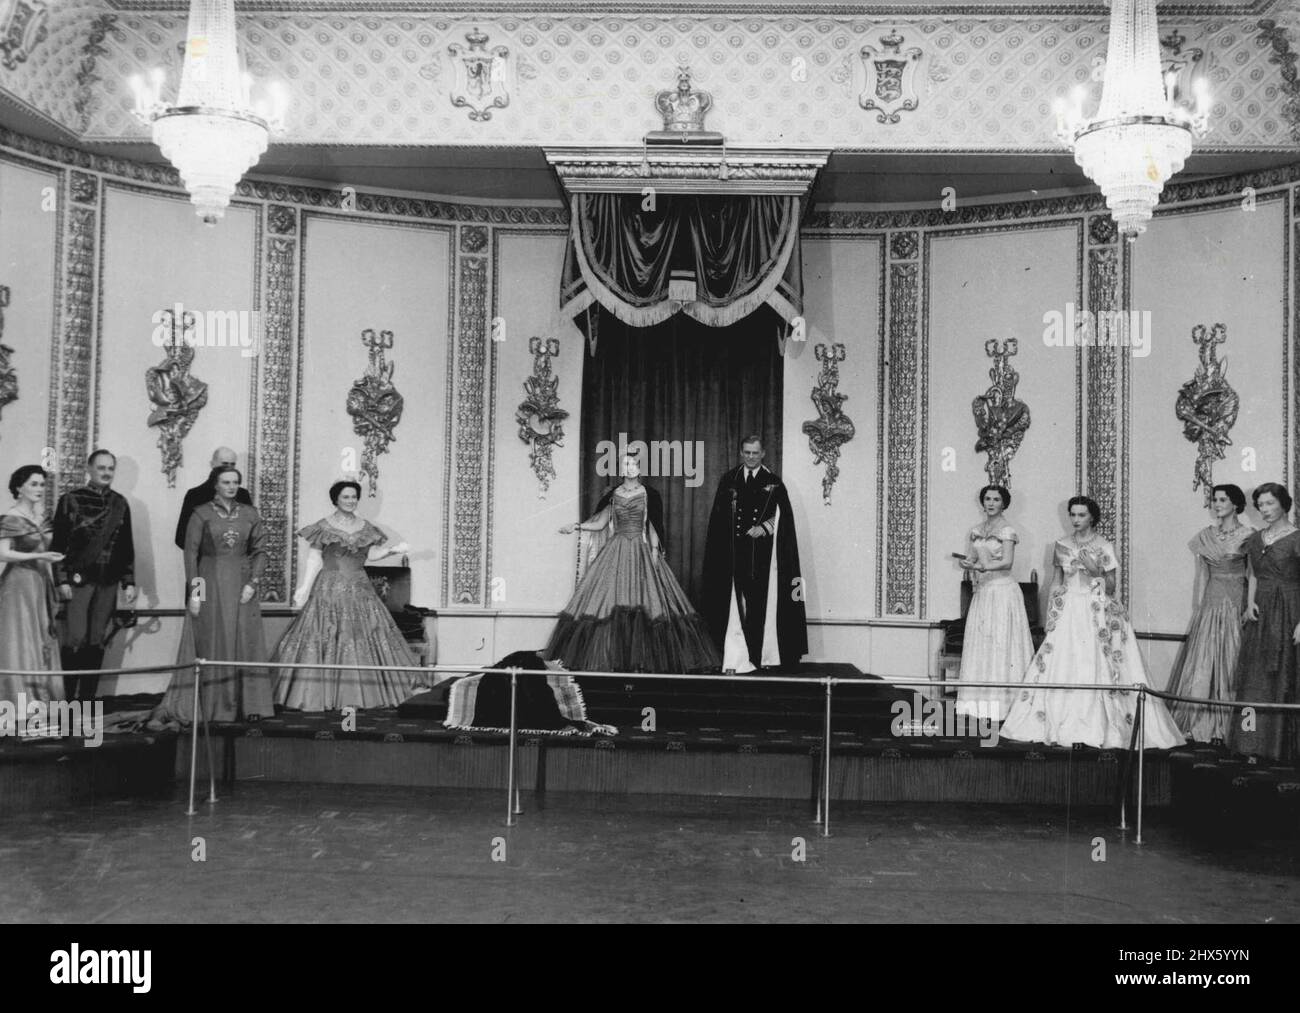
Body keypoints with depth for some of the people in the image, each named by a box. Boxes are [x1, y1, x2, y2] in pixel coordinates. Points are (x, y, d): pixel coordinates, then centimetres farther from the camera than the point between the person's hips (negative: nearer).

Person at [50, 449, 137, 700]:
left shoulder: (120, 503, 11)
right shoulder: (70, 500, 0)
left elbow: (127, 545, 13)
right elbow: (59, 542, -3)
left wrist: (129, 581, 8)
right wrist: (62, 580, -9)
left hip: (108, 582, 4)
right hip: (78, 580, -4)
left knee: (97, 641, 5)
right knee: (76, 639, -9)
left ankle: (87, 699, 11)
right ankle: (68, 697, 0)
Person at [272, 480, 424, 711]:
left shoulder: (365, 527, 9)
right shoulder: (323, 527, -2)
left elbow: (371, 555, 12)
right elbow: (314, 559, -4)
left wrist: (392, 550, -3)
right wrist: (304, 588, -11)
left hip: (359, 590, 4)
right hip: (329, 589, -4)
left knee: (364, 637, 1)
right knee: (326, 638, -6)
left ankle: (356, 696, 8)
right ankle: (319, 695, -1)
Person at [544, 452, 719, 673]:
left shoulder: (648, 495, 2)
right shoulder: (613, 495, 7)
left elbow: (653, 526, 0)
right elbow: (600, 523, 9)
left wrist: (654, 551, -9)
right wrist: (577, 526, -2)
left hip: (641, 551, -2)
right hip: (616, 552, 2)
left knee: (645, 599, -7)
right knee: (609, 600, -5)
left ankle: (646, 656, -1)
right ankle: (611, 656, 0)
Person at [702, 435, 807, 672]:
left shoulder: (773, 483, 6)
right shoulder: (728, 480, 9)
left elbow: (783, 517, 2)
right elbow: (718, 517, 8)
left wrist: (764, 527, -15)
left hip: (763, 554, 0)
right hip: (735, 553, 0)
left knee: (764, 604, 2)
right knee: (736, 606, -6)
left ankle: (765, 656, 11)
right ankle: (736, 659, -7)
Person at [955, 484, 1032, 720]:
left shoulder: (1007, 531, -3)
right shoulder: (975, 532, 14)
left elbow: (1008, 562, -14)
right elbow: (970, 560, 15)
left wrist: (983, 566, -28)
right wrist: (969, 564, -8)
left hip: (1003, 590, -6)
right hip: (982, 592, 6)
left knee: (1002, 642, -7)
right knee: (979, 644, 2)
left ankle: (1002, 704, -5)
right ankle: (981, 704, 4)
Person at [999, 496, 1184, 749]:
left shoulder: (1105, 547, -1)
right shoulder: (1062, 546, 9)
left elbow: (1111, 588, 1)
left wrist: (1096, 571, -15)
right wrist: (1050, 614, 7)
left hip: (1097, 612, -3)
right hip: (1068, 612, 3)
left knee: (1095, 669, -10)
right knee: (1063, 668, -4)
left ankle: (1096, 727, -6)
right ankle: (1067, 727, 1)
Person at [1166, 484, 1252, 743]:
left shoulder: (1248, 535, -3)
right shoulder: (1205, 536, 9)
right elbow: (1201, 576, 11)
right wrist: (1199, 609, 6)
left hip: (1236, 605, -4)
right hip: (1209, 605, 4)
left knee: (1230, 664, -2)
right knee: (1202, 665, 2)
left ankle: (1224, 729, 3)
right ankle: (1200, 727, 7)